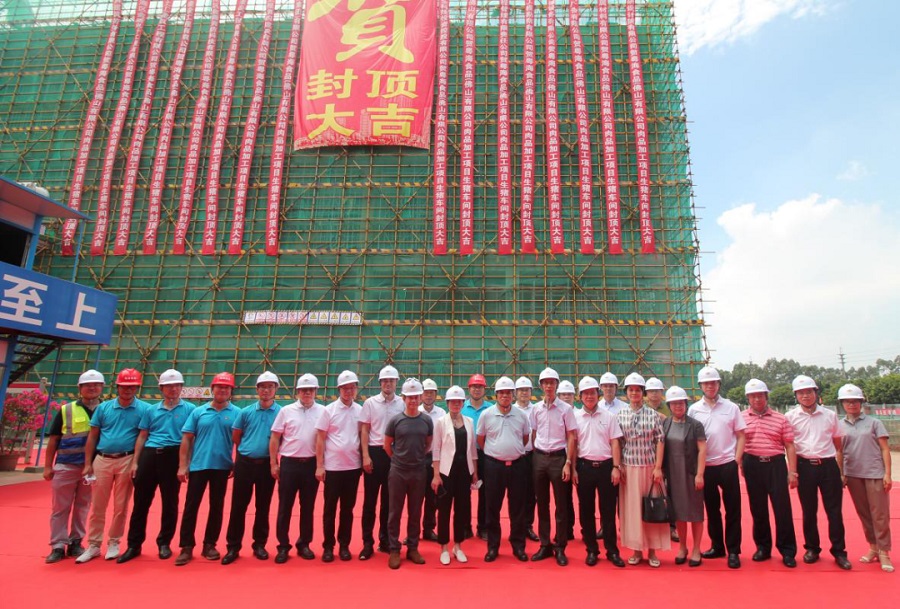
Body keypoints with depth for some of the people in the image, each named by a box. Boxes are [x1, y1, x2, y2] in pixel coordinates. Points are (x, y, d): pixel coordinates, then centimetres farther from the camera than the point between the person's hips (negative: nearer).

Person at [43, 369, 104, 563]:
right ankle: (58, 546, 13)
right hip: (65, 466, -1)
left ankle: (75, 543, 22)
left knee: (83, 508, 11)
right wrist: (48, 466, 0)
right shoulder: (65, 410, 2)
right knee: (60, 508, 4)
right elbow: (53, 440, 4)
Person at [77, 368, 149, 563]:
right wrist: (88, 464, 3)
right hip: (102, 460, 2)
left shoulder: (144, 409, -3)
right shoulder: (103, 407, 6)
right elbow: (92, 436, 8)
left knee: (121, 506, 7)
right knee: (98, 506, 9)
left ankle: (113, 543, 21)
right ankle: (93, 545, 21)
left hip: (126, 461, -2)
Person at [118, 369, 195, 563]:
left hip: (173, 457, -3)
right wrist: (135, 462, 6)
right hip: (149, 455, 3)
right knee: (141, 502, 7)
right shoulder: (151, 410, 12)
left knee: (170, 502, 7)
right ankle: (134, 545, 20)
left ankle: (164, 543, 21)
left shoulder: (189, 409, 2)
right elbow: (142, 437, 13)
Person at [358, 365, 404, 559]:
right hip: (375, 452, -1)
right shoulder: (370, 403, -2)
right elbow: (364, 430, -1)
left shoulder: (402, 404, 1)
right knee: (370, 499, 5)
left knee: (389, 500, 11)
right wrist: (366, 456, -7)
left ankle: (385, 539, 24)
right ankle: (367, 542, 15)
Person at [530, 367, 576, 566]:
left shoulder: (566, 409, -4)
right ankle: (544, 545, 23)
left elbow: (571, 437, -4)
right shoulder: (536, 409, 5)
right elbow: (533, 435, 11)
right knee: (542, 503, 11)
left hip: (558, 457, -3)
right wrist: (533, 458, 5)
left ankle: (560, 548, 17)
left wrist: (568, 463, -9)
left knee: (560, 505, 5)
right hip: (539, 458, 3)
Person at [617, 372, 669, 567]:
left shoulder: (653, 415, 0)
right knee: (631, 508, 5)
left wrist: (658, 467, -6)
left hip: (650, 467, -1)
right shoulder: (620, 416, 2)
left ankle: (652, 551, 20)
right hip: (629, 468, 1)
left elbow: (660, 442, -1)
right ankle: (636, 550, 19)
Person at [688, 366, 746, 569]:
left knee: (732, 510, 4)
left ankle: (733, 551, 15)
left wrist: (737, 460, -4)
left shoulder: (731, 407, 1)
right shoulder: (693, 410, 2)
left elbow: (741, 436, 4)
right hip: (706, 466, 1)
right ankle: (717, 546, 26)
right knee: (712, 509, 12)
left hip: (728, 465, -1)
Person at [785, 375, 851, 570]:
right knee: (808, 511, 8)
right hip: (805, 466, -1)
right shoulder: (790, 416, 0)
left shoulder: (830, 415, 4)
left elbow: (838, 445, 10)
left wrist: (841, 471, 6)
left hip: (828, 465, 1)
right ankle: (812, 548, 21)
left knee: (834, 510, 3)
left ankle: (839, 551, 15)